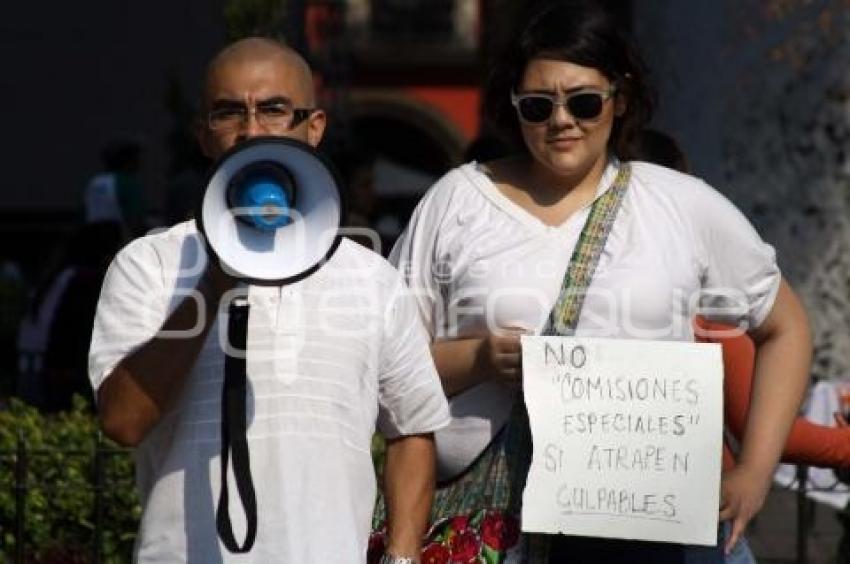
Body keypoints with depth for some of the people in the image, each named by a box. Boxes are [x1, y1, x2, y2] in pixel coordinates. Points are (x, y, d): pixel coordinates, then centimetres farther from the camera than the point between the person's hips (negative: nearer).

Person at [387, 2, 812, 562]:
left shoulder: (684, 206, 7)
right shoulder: (457, 201, 6)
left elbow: (786, 327, 15)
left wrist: (754, 474, 4)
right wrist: (477, 360, -15)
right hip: (479, 519, 0)